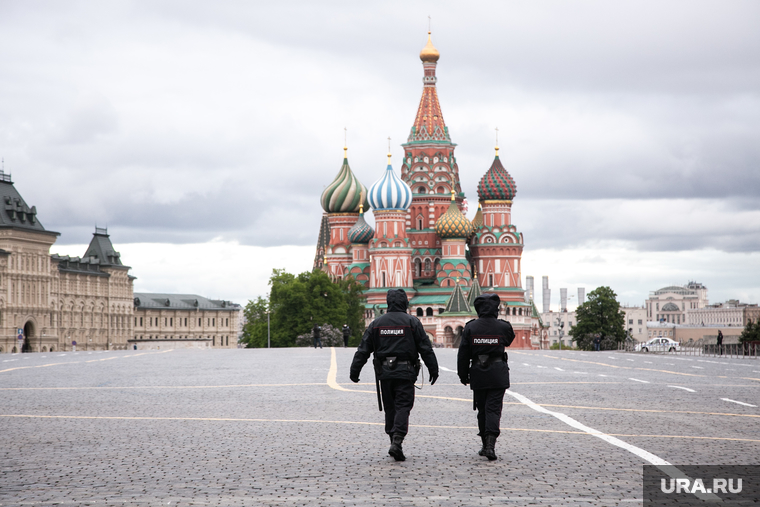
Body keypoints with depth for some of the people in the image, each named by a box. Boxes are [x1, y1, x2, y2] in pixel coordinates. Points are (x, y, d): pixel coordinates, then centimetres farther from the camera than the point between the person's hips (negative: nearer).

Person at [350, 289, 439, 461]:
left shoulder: (376, 323, 6)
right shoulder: (412, 322, -1)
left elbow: (363, 350, 6)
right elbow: (426, 348, -2)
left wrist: (354, 371, 10)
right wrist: (433, 370, 4)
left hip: (384, 373, 3)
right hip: (405, 372, -3)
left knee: (390, 408, 13)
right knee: (403, 407, -4)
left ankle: (394, 442, 14)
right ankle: (397, 442, -20)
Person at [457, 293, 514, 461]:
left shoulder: (470, 328, -3)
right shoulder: (503, 327, -6)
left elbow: (463, 354, 1)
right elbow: (509, 340, 17)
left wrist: (463, 375, 10)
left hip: (478, 375, 2)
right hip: (498, 374, -2)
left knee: (482, 410, 14)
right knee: (493, 409, -4)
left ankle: (485, 445, 20)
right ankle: (490, 444, -20)